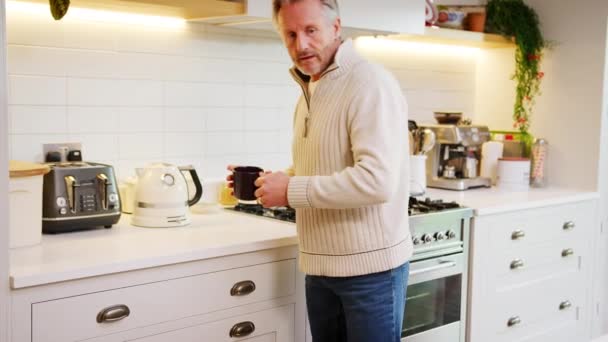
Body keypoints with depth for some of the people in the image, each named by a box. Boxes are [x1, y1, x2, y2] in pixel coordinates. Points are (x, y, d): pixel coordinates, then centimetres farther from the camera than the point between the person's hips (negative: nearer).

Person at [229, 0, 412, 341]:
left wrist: (292, 190, -22)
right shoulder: (309, 90, 11)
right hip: (321, 267, 8)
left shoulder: (371, 83, -17)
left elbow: (378, 181, -27)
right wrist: (271, 182, 4)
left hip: (370, 267, -8)